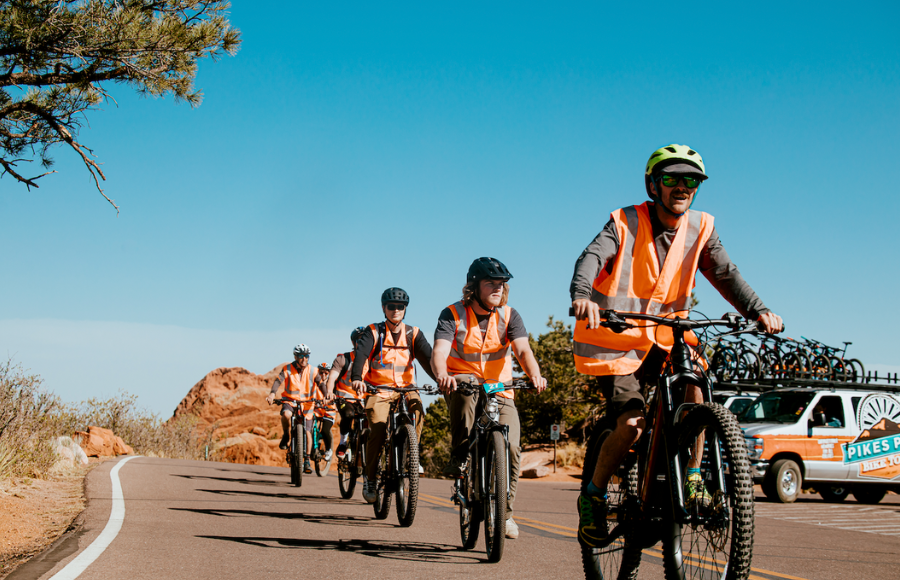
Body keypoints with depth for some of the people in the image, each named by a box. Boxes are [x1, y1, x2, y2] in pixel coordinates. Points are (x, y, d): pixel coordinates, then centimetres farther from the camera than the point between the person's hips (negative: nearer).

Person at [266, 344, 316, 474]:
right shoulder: (288, 369, -7)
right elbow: (278, 381, -19)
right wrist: (272, 393, -38)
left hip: (306, 403, 1)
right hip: (290, 400, -1)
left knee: (307, 432, -3)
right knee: (286, 414, -36)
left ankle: (307, 460, 12)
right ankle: (286, 435, -5)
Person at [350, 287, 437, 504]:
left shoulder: (413, 334, 6)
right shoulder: (374, 332, 0)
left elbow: (427, 357, -6)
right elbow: (360, 354, -16)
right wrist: (356, 378, -35)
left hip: (405, 388, 2)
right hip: (379, 389, -2)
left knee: (418, 410, -30)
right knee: (378, 427, -23)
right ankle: (370, 477, -8)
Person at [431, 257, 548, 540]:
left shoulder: (509, 316, -5)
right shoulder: (452, 315, -11)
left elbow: (523, 349, -20)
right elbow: (439, 352, -25)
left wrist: (535, 374, -42)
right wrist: (442, 374, -49)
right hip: (463, 384, -2)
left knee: (511, 446, -15)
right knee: (465, 391, -39)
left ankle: (505, 511, 3)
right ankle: (459, 456, -23)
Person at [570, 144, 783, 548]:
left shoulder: (699, 228, 0)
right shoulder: (625, 224, -12)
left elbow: (725, 273, -7)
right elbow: (591, 257, -27)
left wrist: (757, 310, -25)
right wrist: (582, 296, -48)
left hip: (664, 334, 4)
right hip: (615, 338, -4)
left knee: (693, 377, -26)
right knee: (632, 424, -19)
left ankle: (692, 478, -12)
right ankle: (594, 495, 4)